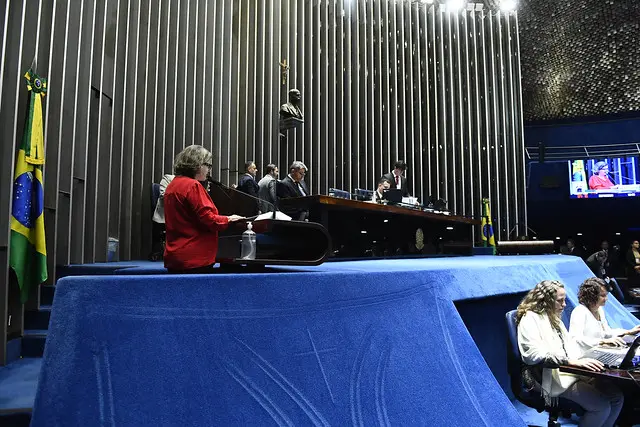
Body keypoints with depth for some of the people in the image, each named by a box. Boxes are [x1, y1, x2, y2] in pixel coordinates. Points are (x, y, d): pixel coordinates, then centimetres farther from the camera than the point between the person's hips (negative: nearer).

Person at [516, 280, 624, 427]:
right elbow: (536, 355, -24)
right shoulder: (530, 319, -13)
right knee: (601, 406, -18)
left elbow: (569, 342, 17)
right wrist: (572, 361, -31)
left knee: (616, 397, -1)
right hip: (551, 377, -9)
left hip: (572, 371, 9)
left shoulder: (554, 318, 18)